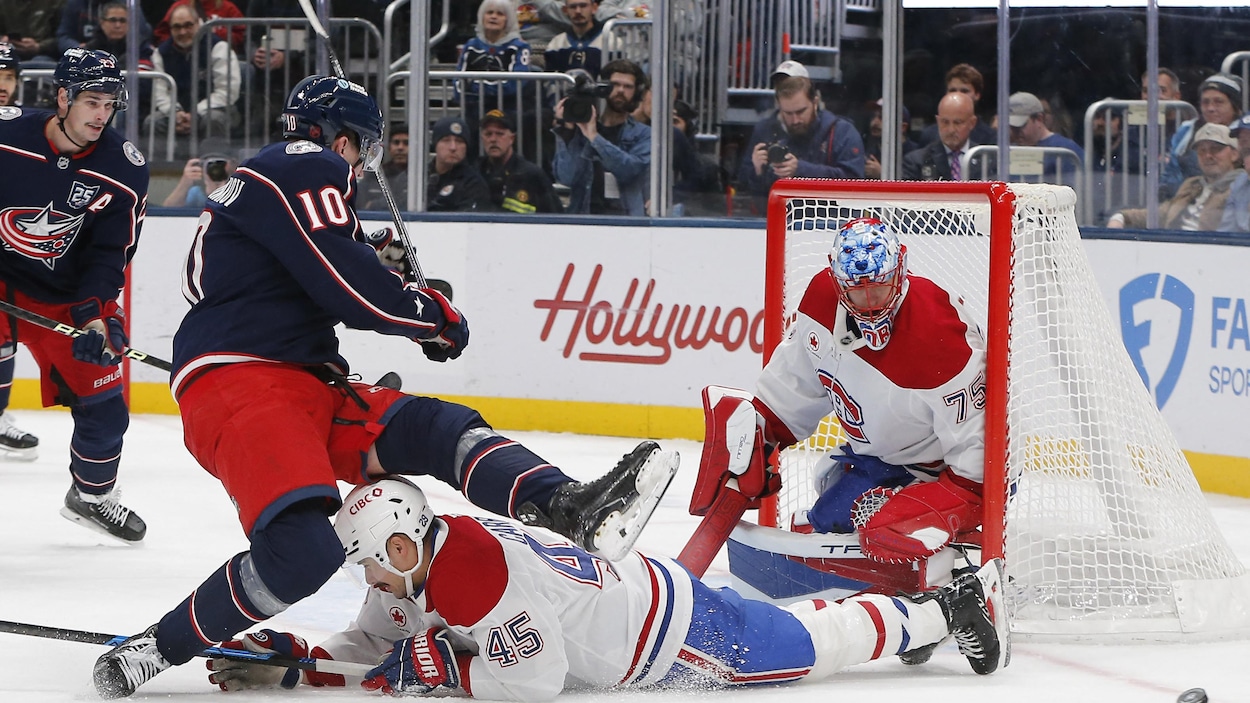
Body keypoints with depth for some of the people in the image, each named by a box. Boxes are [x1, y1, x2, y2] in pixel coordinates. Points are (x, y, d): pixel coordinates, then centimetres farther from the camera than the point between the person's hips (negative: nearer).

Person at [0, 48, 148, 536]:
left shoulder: (125, 170, -12)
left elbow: (111, 252, -10)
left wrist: (94, 314, -22)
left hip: (67, 293, 3)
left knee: (103, 401, 6)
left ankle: (92, 494, 34)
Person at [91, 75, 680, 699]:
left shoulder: (261, 178, 27)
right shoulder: (308, 170, -5)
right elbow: (355, 291, -13)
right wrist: (438, 317, 2)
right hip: (236, 389, -11)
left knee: (433, 429, -2)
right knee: (304, 555, -30)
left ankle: (570, 510, -20)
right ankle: (156, 649, -20)